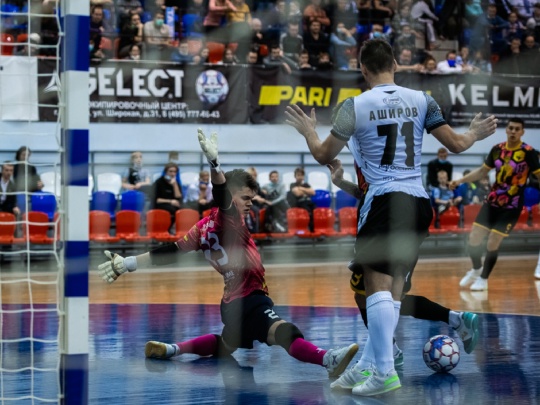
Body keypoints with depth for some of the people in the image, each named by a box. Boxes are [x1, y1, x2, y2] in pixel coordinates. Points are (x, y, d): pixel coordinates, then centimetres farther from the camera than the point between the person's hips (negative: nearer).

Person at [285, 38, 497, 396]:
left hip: (385, 200, -5)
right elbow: (456, 145, 8)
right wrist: (475, 133, 30)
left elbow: (324, 156, 4)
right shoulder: (421, 100, 7)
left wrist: (309, 131, 24)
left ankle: (385, 372, -14)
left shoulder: (355, 106, -2)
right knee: (393, 288, 11)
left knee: (378, 284, -6)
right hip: (420, 202, 5)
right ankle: (367, 365, 18)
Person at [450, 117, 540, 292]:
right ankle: (476, 269, 30)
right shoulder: (497, 149, 2)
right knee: (474, 238, 4)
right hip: (492, 201, 4)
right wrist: (460, 180, 8)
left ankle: (483, 279, 15)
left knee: (493, 243, -5)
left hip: (511, 206, -4)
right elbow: (482, 171, 14)